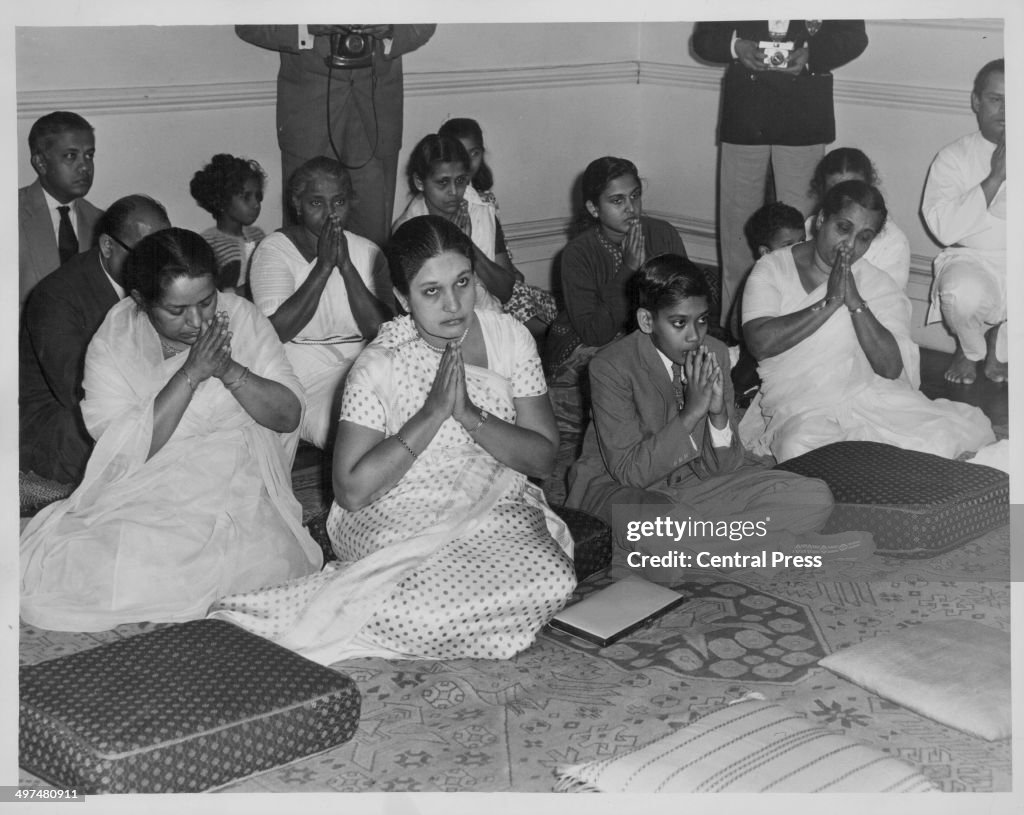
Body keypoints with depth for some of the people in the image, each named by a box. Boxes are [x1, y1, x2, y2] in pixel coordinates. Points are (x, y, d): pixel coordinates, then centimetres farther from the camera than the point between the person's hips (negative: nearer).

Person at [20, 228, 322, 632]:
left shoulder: (241, 318, 2)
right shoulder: (112, 342, -3)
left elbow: (289, 415, 0)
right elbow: (124, 451, -14)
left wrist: (230, 371, -17)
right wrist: (191, 374, -20)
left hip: (238, 490, 0)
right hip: (143, 495, 0)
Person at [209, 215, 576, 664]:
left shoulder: (509, 337, 2)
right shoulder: (379, 365, -8)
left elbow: (542, 457, 0)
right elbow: (351, 491, -15)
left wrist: (470, 414, -17)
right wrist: (432, 413, -19)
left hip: (498, 509, 5)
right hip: (399, 515, -5)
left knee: (551, 580, -29)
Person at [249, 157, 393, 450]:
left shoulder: (367, 252, 11)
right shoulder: (274, 250, 0)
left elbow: (380, 329, -4)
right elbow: (276, 331, -16)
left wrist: (346, 266, -14)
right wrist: (323, 266, -17)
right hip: (305, 376, -4)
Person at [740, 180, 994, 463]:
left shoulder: (878, 285, 9)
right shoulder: (772, 269, 4)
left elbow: (890, 368, -5)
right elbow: (761, 342, -15)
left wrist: (856, 302, -14)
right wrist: (830, 302, -14)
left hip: (871, 394, 2)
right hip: (800, 405, -2)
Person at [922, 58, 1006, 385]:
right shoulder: (954, 157, 1)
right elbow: (945, 228, -15)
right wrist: (995, 178, -19)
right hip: (973, 259, -2)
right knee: (963, 294, -37)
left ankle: (1001, 346, 7)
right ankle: (970, 349, 2)